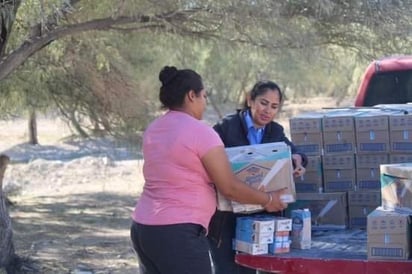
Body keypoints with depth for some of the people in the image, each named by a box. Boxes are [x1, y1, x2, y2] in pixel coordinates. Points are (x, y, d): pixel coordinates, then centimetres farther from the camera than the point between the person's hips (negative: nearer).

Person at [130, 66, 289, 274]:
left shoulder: (153, 130, 12)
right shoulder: (200, 132, -12)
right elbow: (229, 188, -9)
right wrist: (267, 200, 7)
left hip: (143, 228, 9)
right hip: (178, 234, -8)